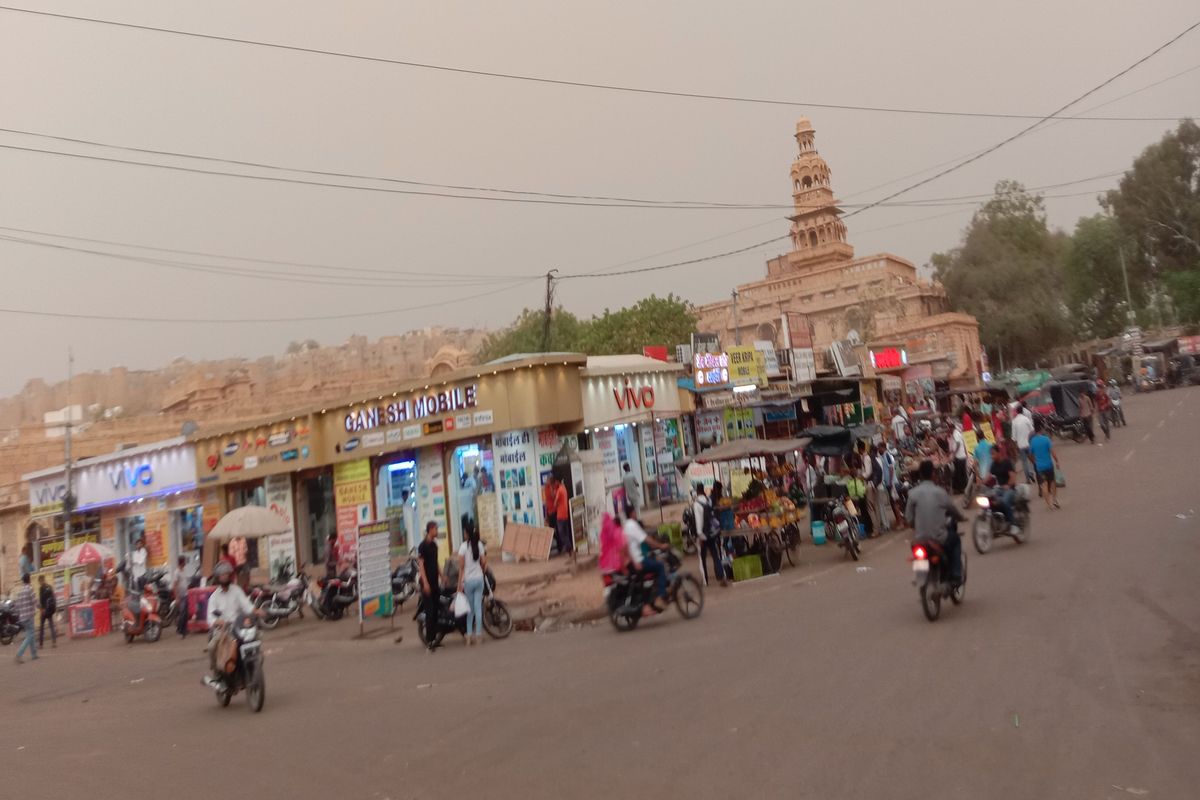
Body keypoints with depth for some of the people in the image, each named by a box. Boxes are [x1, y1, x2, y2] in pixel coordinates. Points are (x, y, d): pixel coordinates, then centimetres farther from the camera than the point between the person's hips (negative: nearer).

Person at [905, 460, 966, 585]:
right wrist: (961, 518, 30)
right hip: (940, 538, -2)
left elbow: (909, 517, -2)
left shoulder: (913, 493, -5)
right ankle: (955, 576, 22)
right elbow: (952, 510, 8)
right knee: (955, 540, 29)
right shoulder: (940, 492, -8)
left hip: (921, 538, 2)